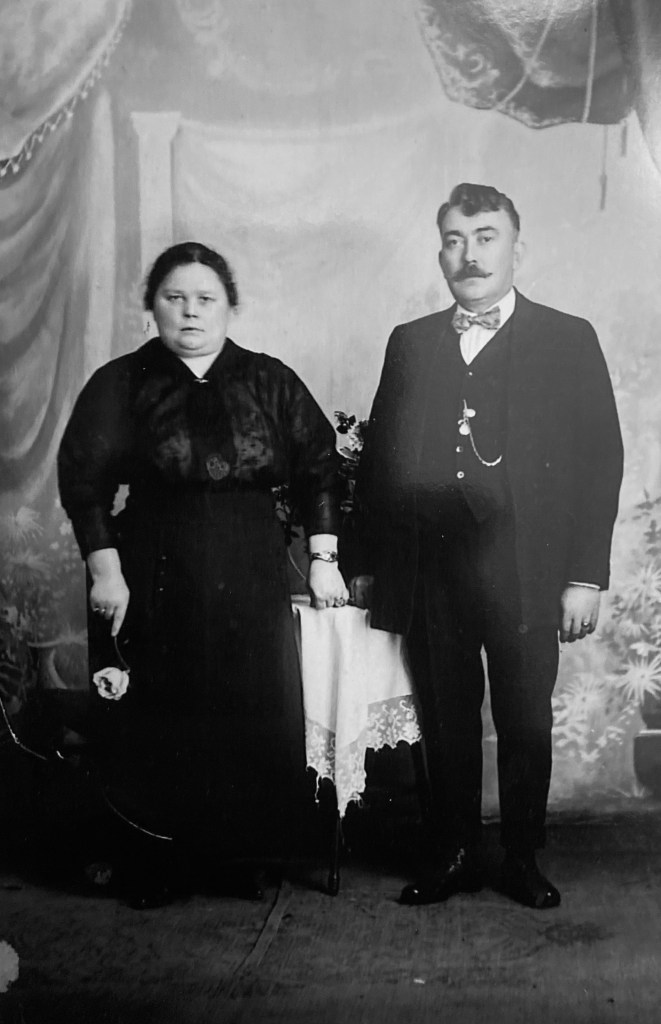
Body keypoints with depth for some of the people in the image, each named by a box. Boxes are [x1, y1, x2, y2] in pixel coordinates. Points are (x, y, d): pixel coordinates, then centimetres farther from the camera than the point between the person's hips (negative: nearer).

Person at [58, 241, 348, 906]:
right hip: (152, 577, -1)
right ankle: (155, 864, 17)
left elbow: (318, 467, 7)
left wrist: (323, 558, 1)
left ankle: (249, 857, 20)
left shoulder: (270, 383, 7)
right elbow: (83, 482, -1)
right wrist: (105, 572, -9)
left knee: (255, 720, 4)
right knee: (157, 727, 2)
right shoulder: (120, 384, 3)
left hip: (252, 577, 2)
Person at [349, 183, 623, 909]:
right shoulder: (409, 343, 11)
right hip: (430, 571, 2)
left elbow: (600, 461, 0)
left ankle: (522, 860, 25)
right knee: (446, 725, 10)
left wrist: (585, 577, -6)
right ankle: (452, 856, 25)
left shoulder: (568, 340, 3)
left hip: (525, 573, -2)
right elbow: (378, 460, 10)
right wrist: (372, 564, 5)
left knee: (525, 726, 8)